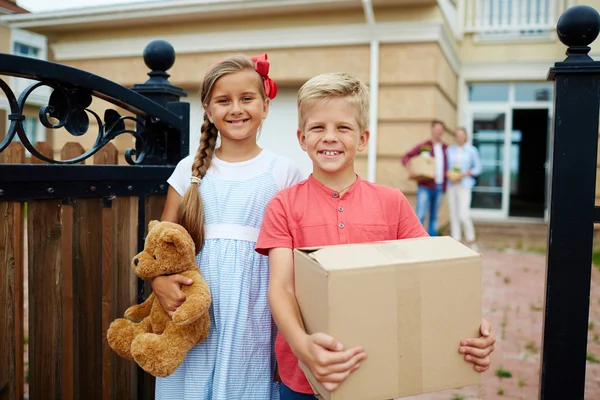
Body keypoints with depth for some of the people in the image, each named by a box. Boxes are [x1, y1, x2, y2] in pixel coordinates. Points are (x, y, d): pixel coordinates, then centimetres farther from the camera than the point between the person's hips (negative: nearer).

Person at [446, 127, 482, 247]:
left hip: (464, 185, -4)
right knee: (453, 213, 4)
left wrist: (464, 174, -10)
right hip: (451, 185, 4)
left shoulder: (472, 150, 1)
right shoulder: (450, 150, 10)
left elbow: (478, 168, 2)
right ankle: (456, 241, 12)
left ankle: (471, 240, 7)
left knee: (463, 215, -11)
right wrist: (448, 173, -6)